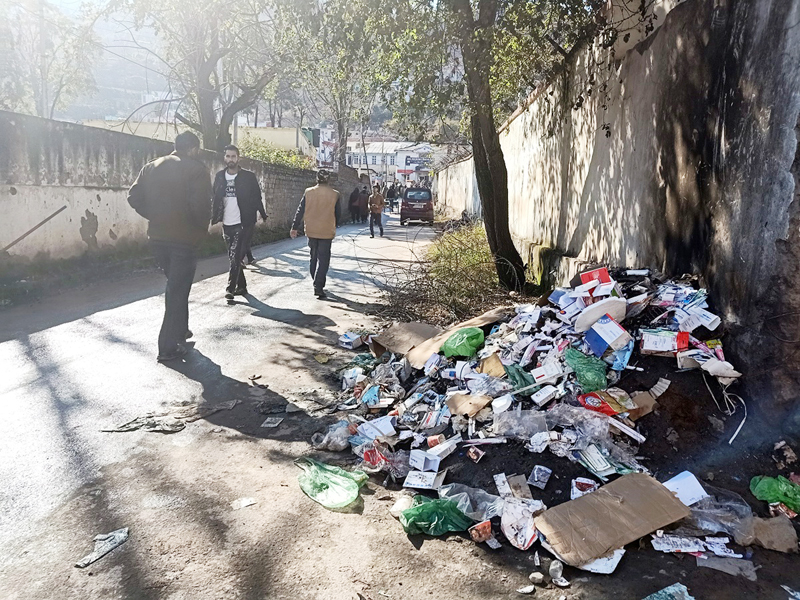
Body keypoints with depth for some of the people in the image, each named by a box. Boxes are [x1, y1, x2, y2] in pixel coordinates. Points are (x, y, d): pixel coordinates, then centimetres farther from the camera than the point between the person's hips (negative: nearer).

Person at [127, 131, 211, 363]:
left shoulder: (152, 166, 8)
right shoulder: (196, 169, -10)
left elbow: (134, 197, 3)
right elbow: (200, 205, -20)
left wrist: (156, 217, 12)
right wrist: (202, 228, -3)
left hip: (157, 236, 6)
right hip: (185, 238, -6)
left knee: (175, 285, 24)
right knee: (178, 290, 3)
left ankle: (180, 330, 36)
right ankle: (168, 347, 7)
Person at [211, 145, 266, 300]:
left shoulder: (249, 176, -4)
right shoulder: (219, 176, 7)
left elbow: (257, 198, -2)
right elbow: (215, 199, 11)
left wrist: (263, 215, -7)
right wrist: (213, 219, 5)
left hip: (244, 224, -5)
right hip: (227, 225, 5)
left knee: (236, 257, -9)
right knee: (234, 258, 12)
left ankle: (231, 288, -7)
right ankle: (241, 286, 22)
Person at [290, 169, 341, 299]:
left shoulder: (308, 192, -3)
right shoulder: (334, 194, -6)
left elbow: (300, 211, -1)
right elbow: (338, 214, 2)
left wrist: (295, 227, 7)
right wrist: (335, 225, 22)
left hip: (311, 231, 3)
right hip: (327, 231, -2)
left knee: (314, 257, 17)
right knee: (323, 259, -1)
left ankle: (317, 283, 26)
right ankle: (319, 286, -10)